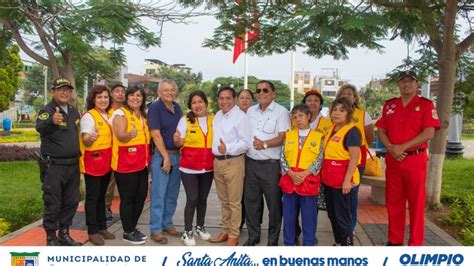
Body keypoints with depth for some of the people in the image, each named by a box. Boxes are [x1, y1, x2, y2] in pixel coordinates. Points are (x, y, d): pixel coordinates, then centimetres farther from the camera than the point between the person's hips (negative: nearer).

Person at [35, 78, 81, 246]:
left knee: (71, 202, 13)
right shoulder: (47, 110, -11)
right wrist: (51, 121, -55)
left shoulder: (74, 112, 10)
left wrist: (78, 156, 16)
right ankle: (51, 237, 15)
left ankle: (64, 234, 27)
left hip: (73, 165, 7)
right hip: (53, 166, -6)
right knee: (53, 203, 1)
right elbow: (39, 127, -33)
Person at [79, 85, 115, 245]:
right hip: (93, 162, -7)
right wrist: (90, 138, -39)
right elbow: (85, 141, -19)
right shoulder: (88, 116, -11)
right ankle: (92, 231, 8)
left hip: (106, 162, 7)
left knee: (102, 196, 14)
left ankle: (102, 227, 23)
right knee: (92, 197, -1)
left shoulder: (109, 116, 11)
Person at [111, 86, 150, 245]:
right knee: (127, 199, 0)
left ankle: (133, 227, 27)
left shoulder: (143, 116, 15)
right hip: (126, 164, -7)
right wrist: (129, 134, -44)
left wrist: (147, 160, 11)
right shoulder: (120, 114, -8)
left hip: (142, 163, 8)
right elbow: (120, 136, -22)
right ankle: (127, 233, 11)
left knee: (141, 197, 12)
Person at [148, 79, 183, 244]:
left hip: (177, 155, 7)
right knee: (159, 195, -2)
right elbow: (156, 134, -14)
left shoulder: (177, 108, 12)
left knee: (172, 194, 13)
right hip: (161, 155, -7)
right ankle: (155, 230, 7)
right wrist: (166, 157, -15)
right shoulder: (155, 108, -8)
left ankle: (167, 224, 25)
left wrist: (181, 153, 10)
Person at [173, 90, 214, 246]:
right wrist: (177, 139, -28)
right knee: (192, 199, -4)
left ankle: (200, 227, 31)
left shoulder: (213, 120, 2)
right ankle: (187, 232, 11)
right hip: (189, 167, -3)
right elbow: (179, 143, -7)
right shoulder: (185, 120, -6)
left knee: (203, 199, 14)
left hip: (208, 167, 3)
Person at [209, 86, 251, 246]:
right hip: (217, 161, 8)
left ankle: (233, 235, 13)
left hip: (233, 162, -7)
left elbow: (245, 143, -17)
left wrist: (228, 149, -27)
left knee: (234, 202, 1)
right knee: (223, 200, 17)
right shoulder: (217, 115, 13)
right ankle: (225, 231, 30)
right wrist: (215, 150, 10)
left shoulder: (240, 116, -11)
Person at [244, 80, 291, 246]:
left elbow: (283, 137, -13)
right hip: (251, 162, 5)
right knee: (251, 201, 12)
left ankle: (273, 239, 20)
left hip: (271, 164, -5)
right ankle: (253, 235, 27)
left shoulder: (281, 112, -5)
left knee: (273, 203, 5)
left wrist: (265, 144, -26)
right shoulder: (251, 111, 13)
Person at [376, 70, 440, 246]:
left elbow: (429, 133, -11)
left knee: (416, 203, 2)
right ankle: (394, 240, 23)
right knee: (393, 201, 10)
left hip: (415, 159, -4)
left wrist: (402, 147, -16)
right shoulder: (389, 105, 12)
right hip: (393, 159, 4)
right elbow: (381, 130, 8)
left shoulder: (426, 105, -1)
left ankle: (416, 244, 12)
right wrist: (390, 147, -10)